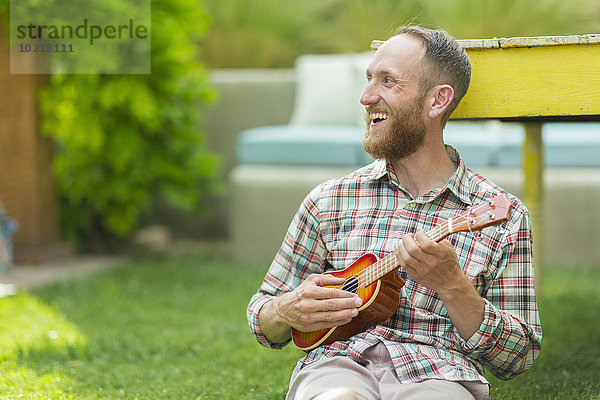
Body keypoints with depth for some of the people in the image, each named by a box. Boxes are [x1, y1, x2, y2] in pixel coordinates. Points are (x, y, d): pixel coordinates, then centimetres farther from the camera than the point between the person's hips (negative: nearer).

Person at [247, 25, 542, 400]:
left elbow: (517, 359, 6)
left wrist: (451, 284, -9)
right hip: (337, 364, 1)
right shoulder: (330, 201, 15)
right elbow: (261, 317, 22)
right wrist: (287, 311, -2)